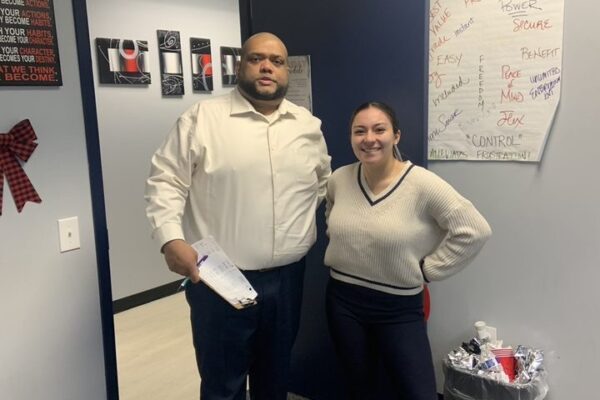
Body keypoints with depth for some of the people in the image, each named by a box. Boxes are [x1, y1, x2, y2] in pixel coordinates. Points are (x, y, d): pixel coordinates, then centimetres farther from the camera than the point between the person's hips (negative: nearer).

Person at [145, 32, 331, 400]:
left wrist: (322, 232, 14)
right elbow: (166, 181, -8)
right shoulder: (202, 119, -7)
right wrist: (171, 239, -21)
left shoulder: (309, 125, 7)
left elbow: (324, 182, 20)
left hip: (288, 276, 4)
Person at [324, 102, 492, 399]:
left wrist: (426, 268, -13)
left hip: (399, 308, -4)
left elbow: (474, 230, -17)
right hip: (342, 300, 4)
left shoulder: (422, 184, -19)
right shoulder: (339, 179, -3)